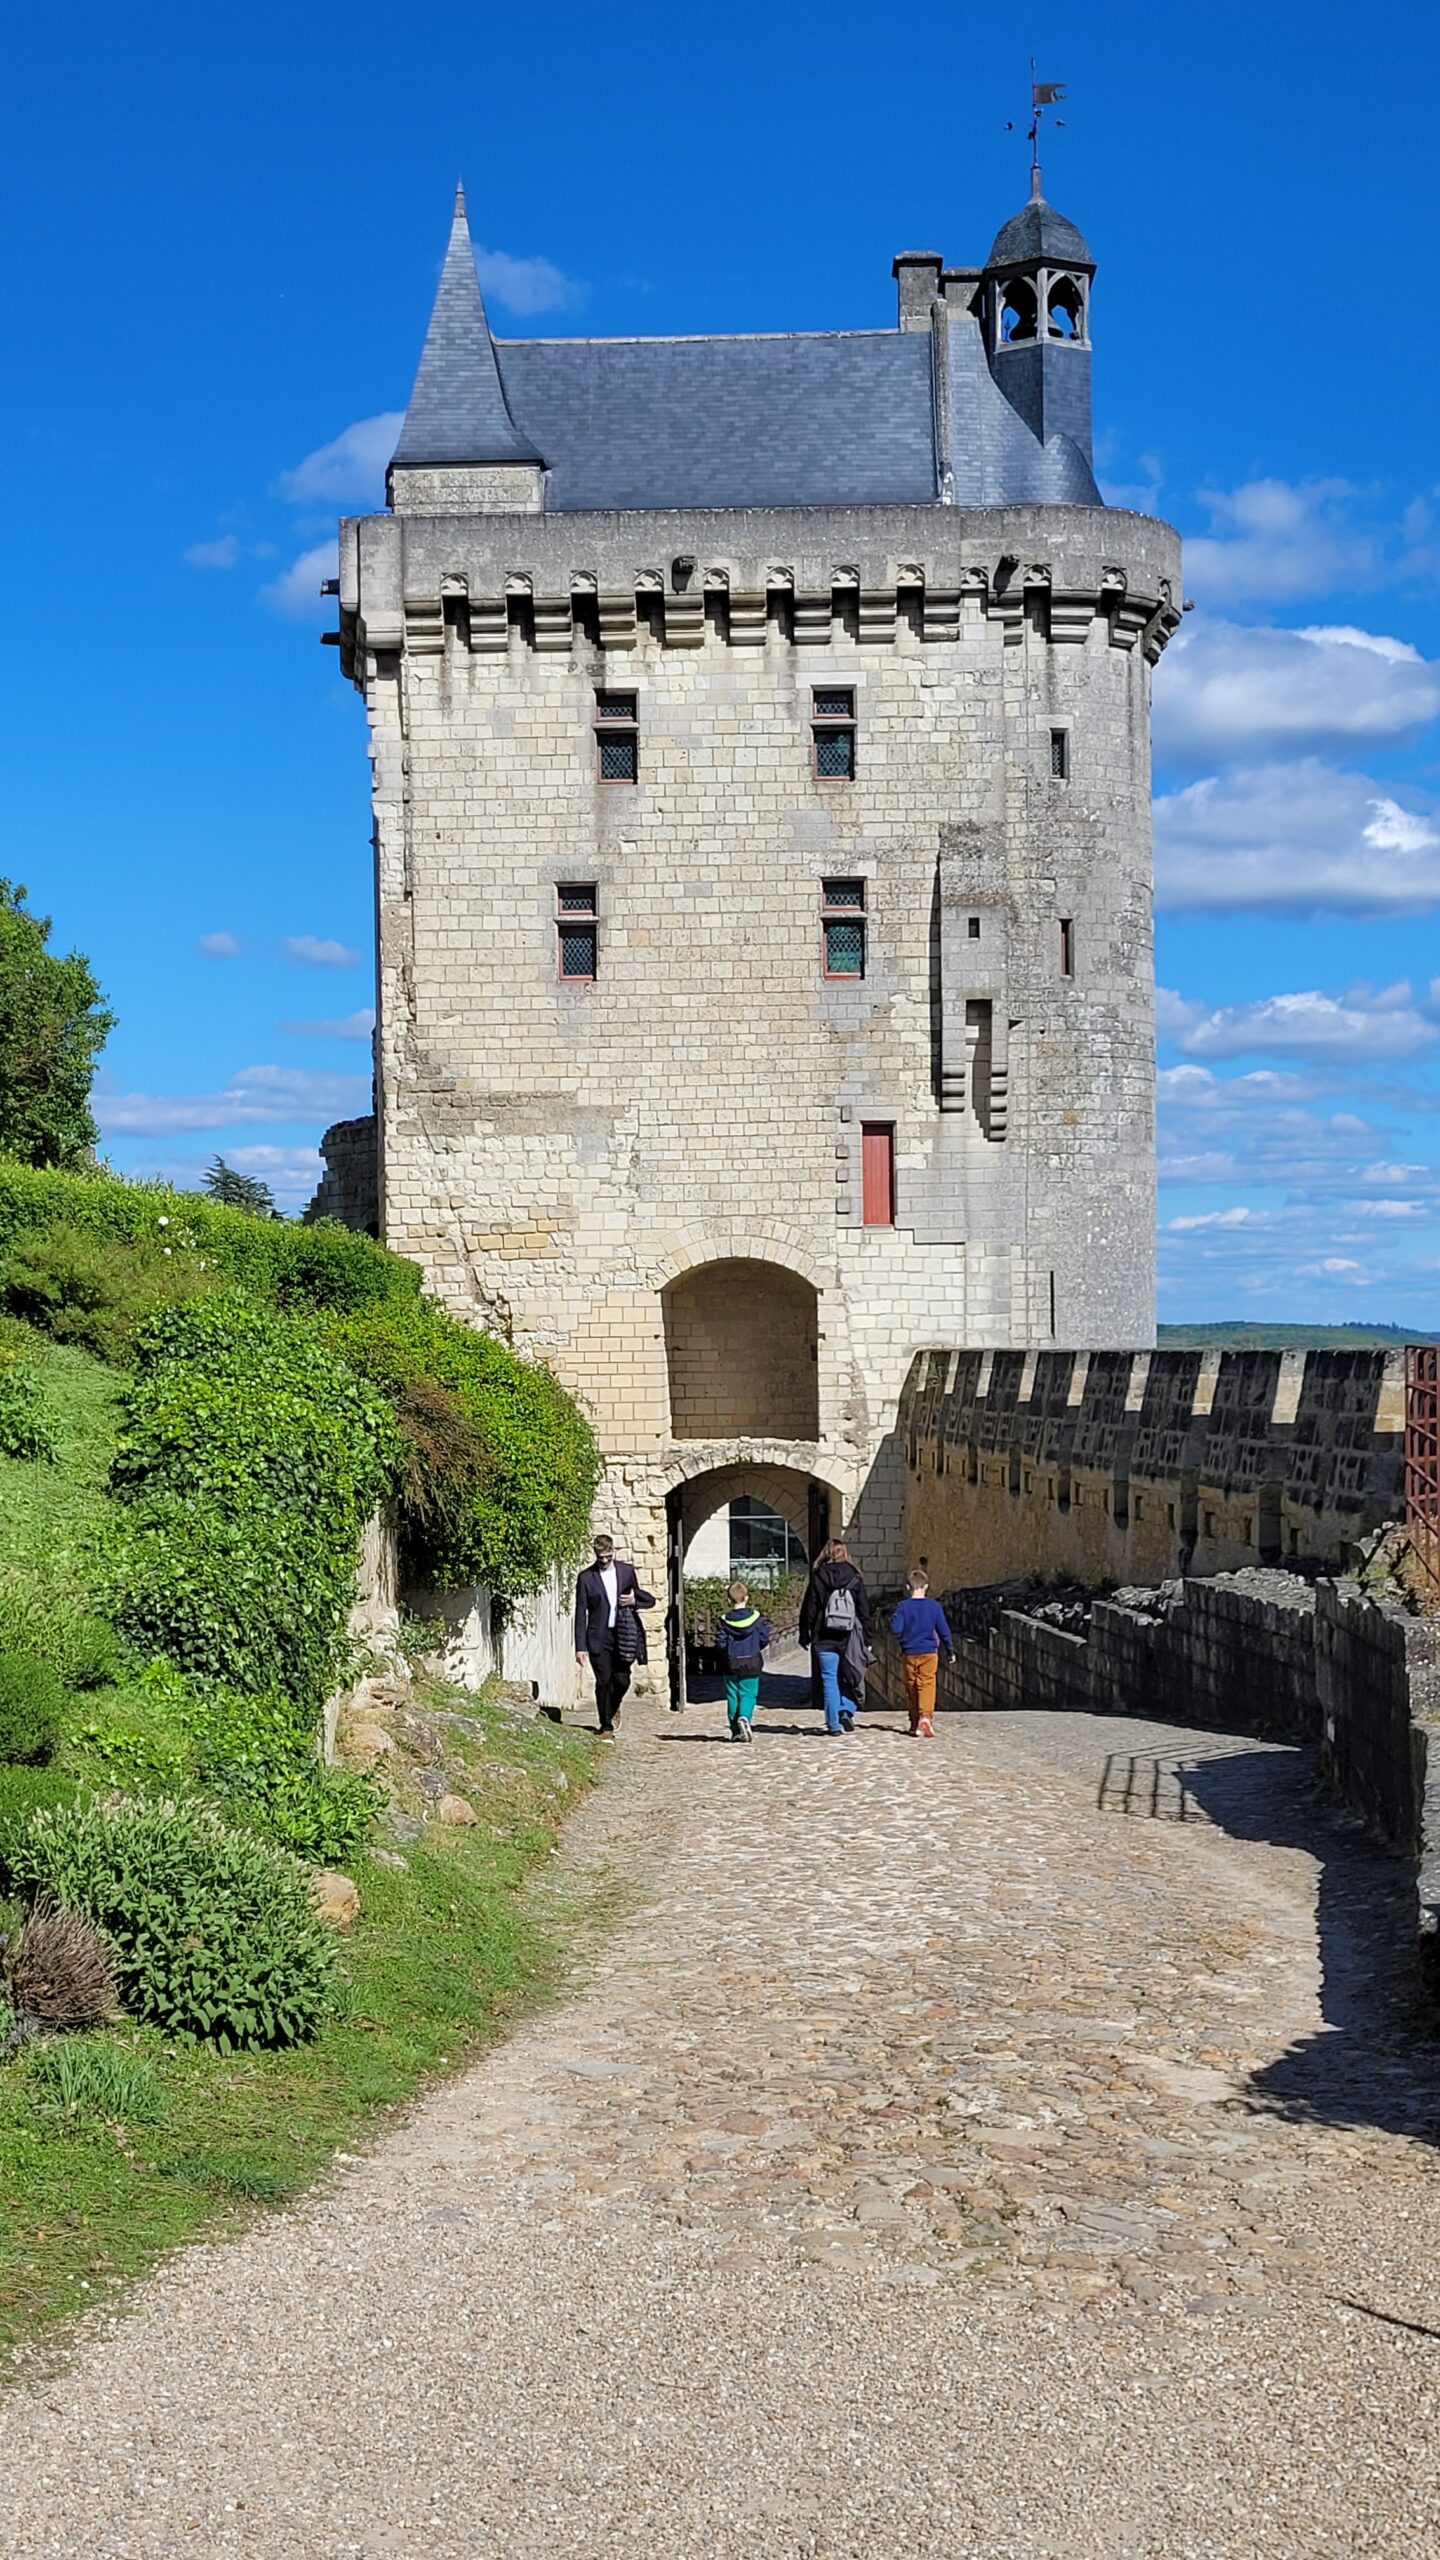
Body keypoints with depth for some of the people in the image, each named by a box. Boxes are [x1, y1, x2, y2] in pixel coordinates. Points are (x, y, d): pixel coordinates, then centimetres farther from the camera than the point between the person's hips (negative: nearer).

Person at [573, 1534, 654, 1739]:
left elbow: (646, 1599, 18)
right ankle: (606, 1727, 6)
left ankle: (613, 1708, 33)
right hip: (599, 1637, -2)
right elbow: (581, 1613, -3)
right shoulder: (586, 1578, -3)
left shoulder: (626, 1571, 6)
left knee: (622, 1680, 2)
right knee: (604, 1681, -5)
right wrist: (580, 1647, -8)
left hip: (623, 1635, 2)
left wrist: (634, 1601, -8)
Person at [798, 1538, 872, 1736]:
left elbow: (808, 1610, -1)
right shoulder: (855, 1580, 1)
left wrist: (804, 1635, 8)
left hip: (824, 1639, -1)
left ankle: (834, 1724, 3)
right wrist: (866, 1639, 10)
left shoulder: (817, 1579, -3)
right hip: (849, 1638, 1)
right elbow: (865, 1612, 4)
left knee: (829, 1679, 3)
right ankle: (847, 1710, -2)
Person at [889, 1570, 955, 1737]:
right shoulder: (934, 1606, -2)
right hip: (929, 1653, -1)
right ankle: (925, 1716, -26)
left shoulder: (903, 1607, -4)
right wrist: (951, 1650, 14)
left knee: (911, 1687, 11)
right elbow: (944, 1631, 3)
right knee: (927, 1685, -4)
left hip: (908, 1654, 1)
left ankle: (915, 1722, 16)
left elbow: (895, 1629, -12)